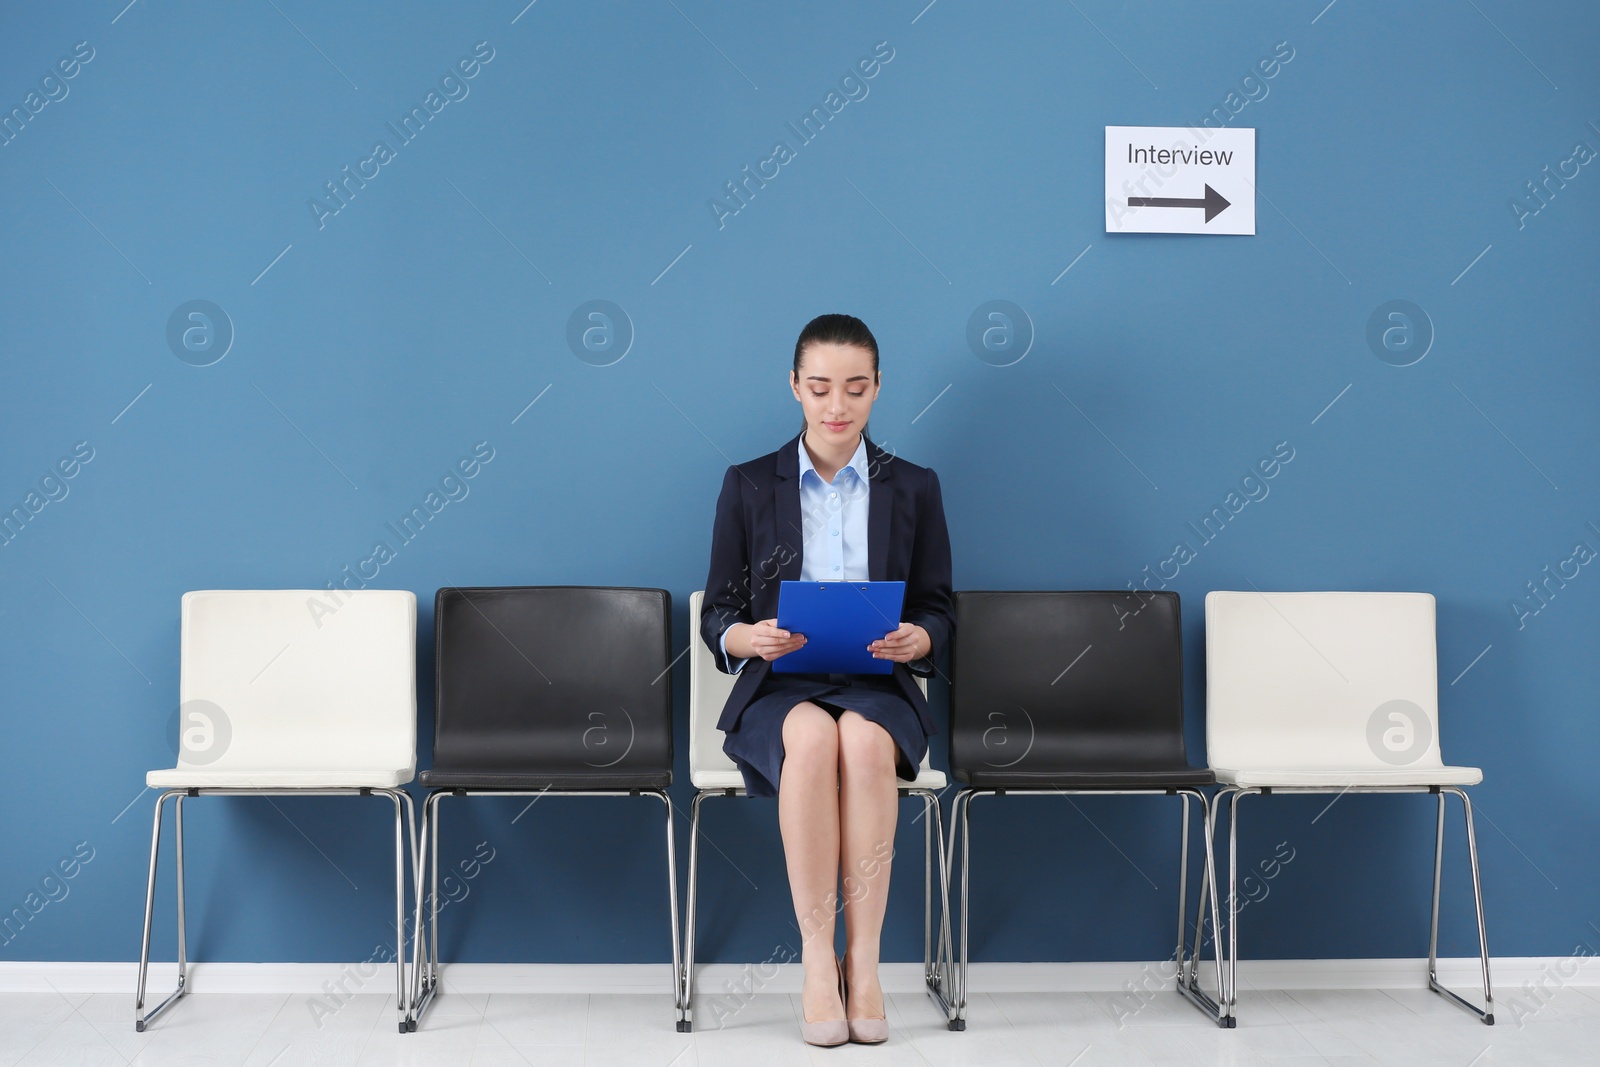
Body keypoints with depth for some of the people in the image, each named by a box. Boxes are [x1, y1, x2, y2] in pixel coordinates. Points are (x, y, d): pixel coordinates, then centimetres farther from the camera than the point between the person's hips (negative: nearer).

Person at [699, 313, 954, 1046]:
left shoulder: (913, 489, 13)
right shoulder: (748, 486, 10)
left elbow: (938, 609, 11)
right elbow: (716, 613, 9)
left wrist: (917, 638, -13)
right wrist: (747, 638, -15)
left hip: (878, 688, 1)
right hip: (780, 690, 0)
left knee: (864, 740, -36)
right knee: (812, 738, -36)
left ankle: (863, 960, -29)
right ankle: (817, 960, -29)